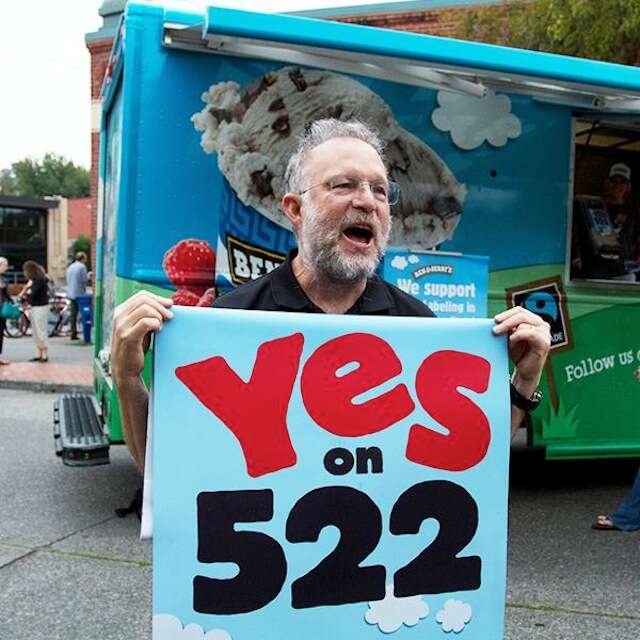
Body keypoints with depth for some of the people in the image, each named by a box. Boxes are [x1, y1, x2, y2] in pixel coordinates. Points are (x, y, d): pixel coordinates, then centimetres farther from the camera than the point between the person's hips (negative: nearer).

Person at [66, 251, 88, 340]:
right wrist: (88, 275, 4)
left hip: (71, 293, 7)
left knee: (73, 314, 7)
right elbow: (84, 279, -13)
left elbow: (68, 280, 18)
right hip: (80, 293, -7)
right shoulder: (82, 267, -10)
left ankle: (73, 333, 6)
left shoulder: (70, 267, 14)